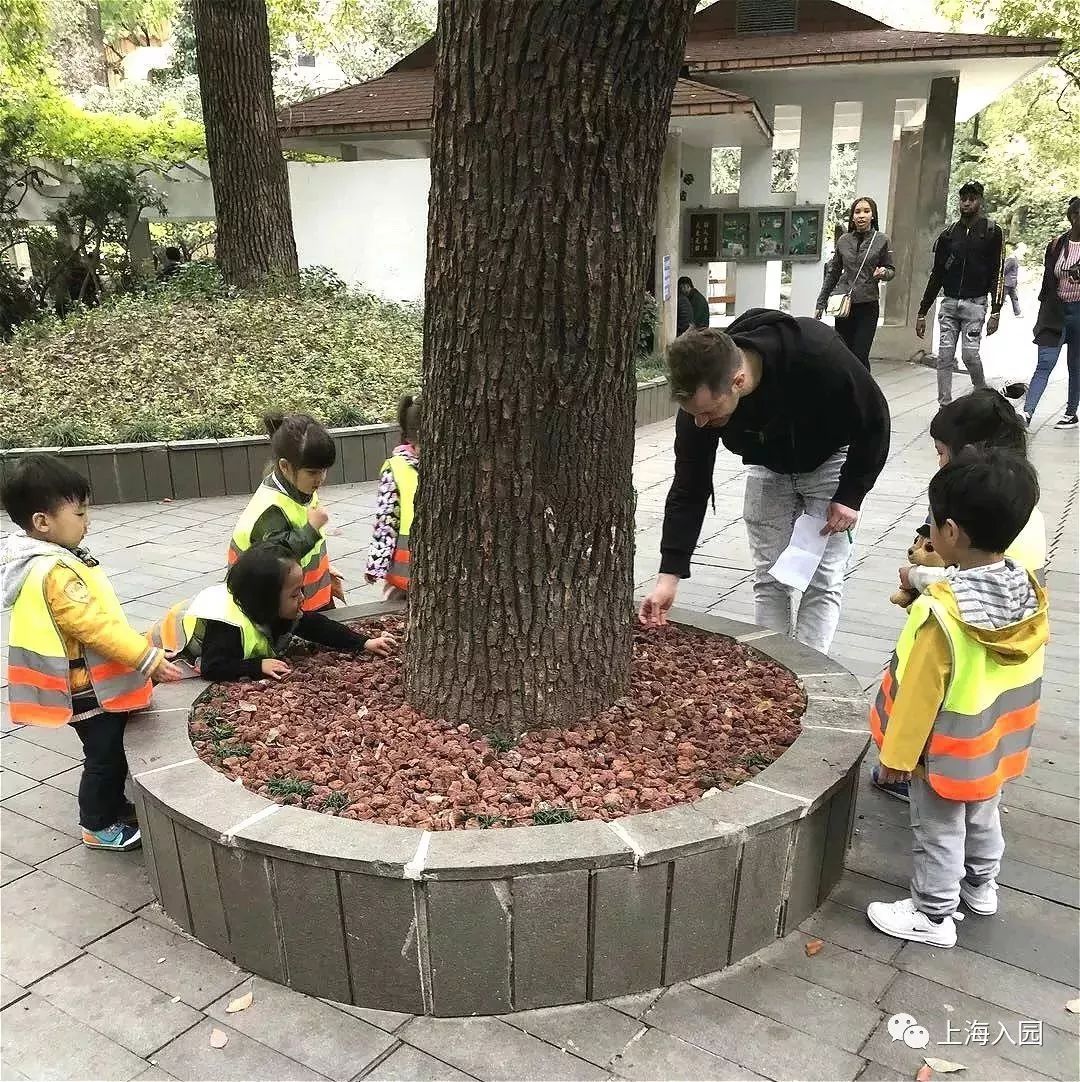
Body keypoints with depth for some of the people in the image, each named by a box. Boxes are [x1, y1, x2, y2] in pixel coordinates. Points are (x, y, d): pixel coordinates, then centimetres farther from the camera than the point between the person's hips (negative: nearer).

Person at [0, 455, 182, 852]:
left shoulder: (41, 560, 5)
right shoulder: (55, 572, -28)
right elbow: (96, 626, -30)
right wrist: (150, 659, -25)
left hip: (88, 682, 10)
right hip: (89, 688, -10)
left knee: (112, 751, 23)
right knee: (105, 755, 7)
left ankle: (114, 806, 40)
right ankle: (98, 827, 24)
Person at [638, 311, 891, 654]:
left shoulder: (817, 356, -42)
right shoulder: (701, 394, -30)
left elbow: (874, 420, -22)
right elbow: (689, 487, -22)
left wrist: (850, 495, -20)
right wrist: (669, 575, -25)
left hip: (830, 462, -3)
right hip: (769, 468, 3)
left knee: (823, 580, -6)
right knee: (769, 578, 3)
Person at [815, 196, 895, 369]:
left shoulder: (881, 240, 1)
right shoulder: (843, 241, 7)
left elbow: (891, 271, 7)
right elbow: (832, 273, 15)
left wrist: (883, 273, -18)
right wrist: (821, 303, 14)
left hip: (867, 305, -2)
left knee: (860, 356, -9)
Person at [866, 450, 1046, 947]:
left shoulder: (941, 612, -34)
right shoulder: (1028, 590, -12)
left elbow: (919, 692, -23)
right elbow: (1013, 673, 3)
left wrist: (897, 753, -11)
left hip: (947, 753, -7)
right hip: (997, 742, 7)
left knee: (938, 833, 13)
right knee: (983, 816, 28)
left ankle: (933, 916, 30)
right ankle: (981, 887, 49)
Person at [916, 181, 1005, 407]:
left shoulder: (992, 232, 1)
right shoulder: (948, 234, 10)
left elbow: (997, 274, -3)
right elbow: (936, 276, 12)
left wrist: (995, 312, -12)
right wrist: (922, 313, 9)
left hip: (974, 304, -3)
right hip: (949, 303, 3)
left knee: (970, 355, -12)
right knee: (945, 356, -2)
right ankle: (944, 407, 2)